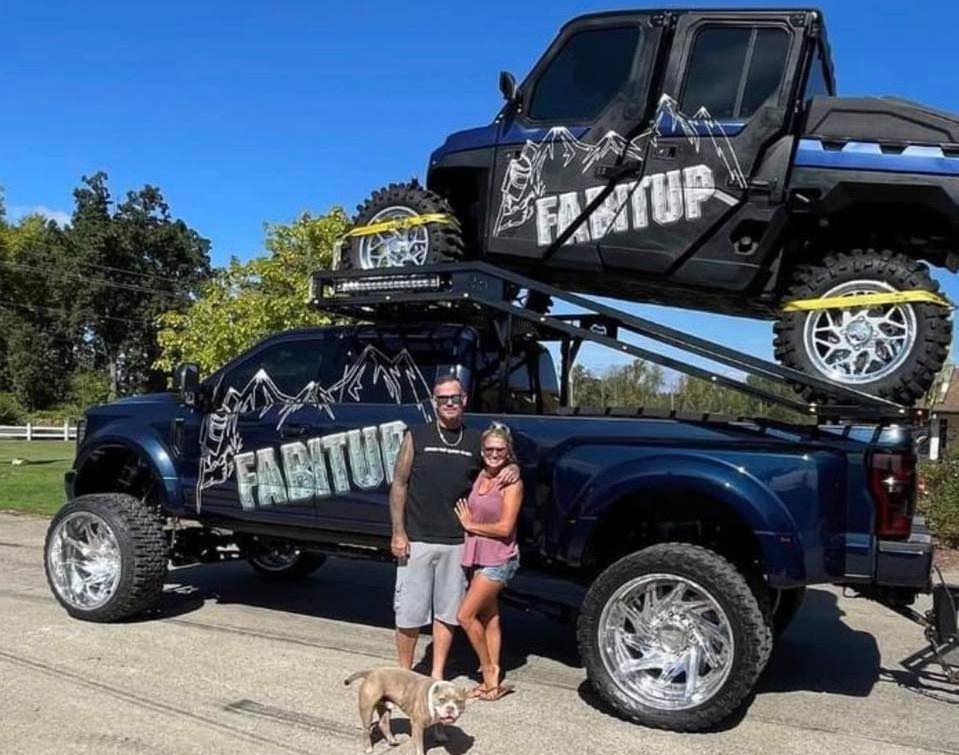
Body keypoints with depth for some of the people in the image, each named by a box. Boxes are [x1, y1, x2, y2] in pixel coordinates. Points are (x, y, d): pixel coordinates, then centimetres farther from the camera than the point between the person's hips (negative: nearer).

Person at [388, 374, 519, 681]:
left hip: (456, 543, 2)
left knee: (447, 612, 10)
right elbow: (399, 485, 1)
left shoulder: (476, 440, 7)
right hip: (417, 540, -2)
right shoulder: (416, 436, 1)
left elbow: (501, 459, 22)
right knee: (409, 613, 3)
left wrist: (513, 468, -4)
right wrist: (398, 533, -7)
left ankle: (437, 676, 24)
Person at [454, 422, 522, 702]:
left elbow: (504, 527, -18)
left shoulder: (511, 483, -14)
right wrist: (467, 522, -2)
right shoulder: (480, 476, 7)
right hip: (478, 557, 7)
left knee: (465, 615, -8)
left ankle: (488, 670, 9)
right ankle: (492, 678, 21)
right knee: (489, 617, 12)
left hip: (498, 560, -7)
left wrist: (471, 525, -9)